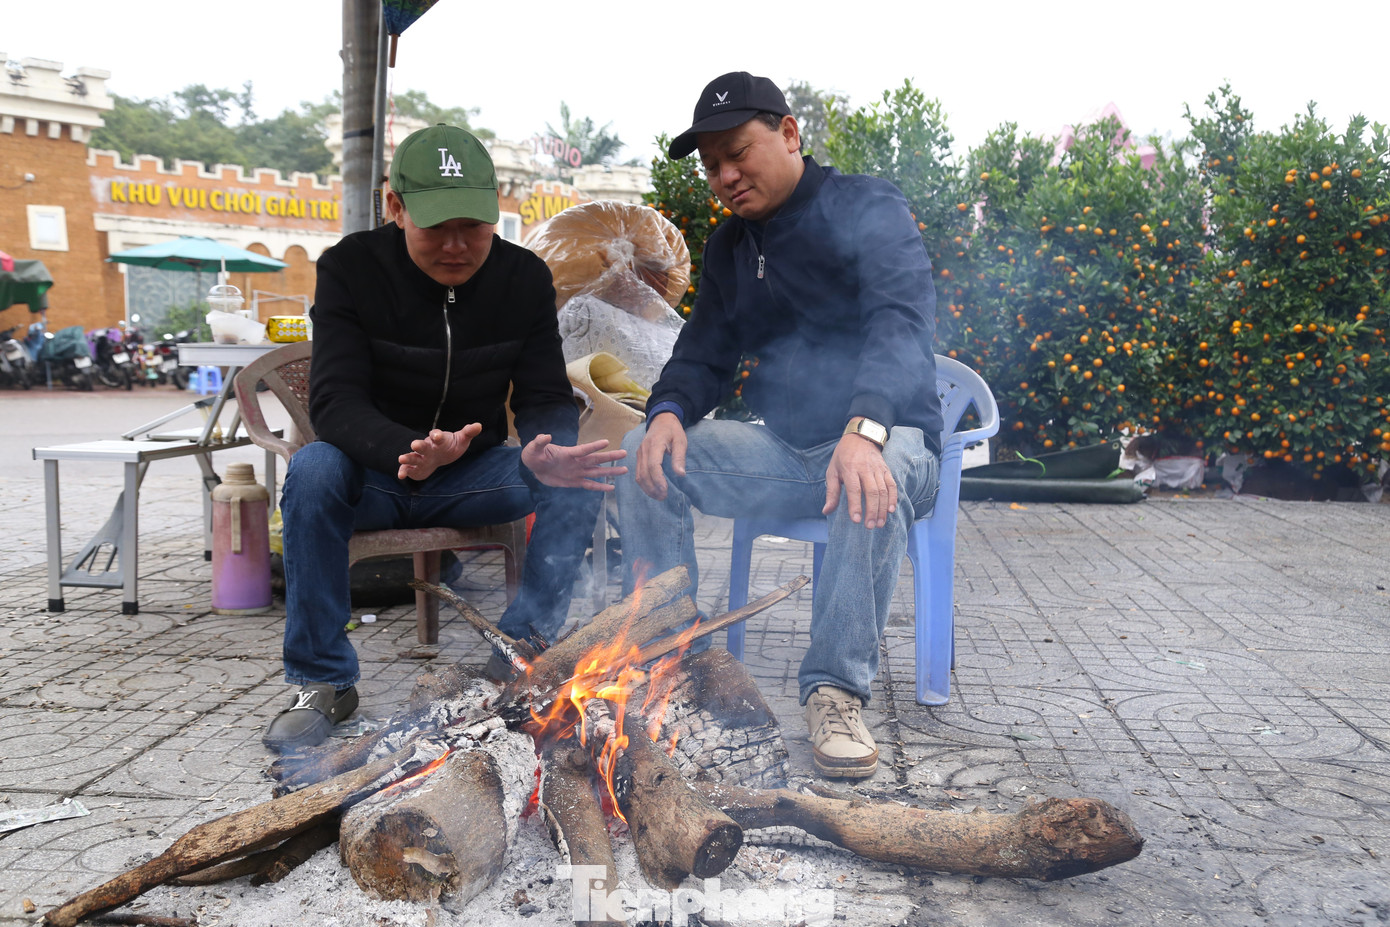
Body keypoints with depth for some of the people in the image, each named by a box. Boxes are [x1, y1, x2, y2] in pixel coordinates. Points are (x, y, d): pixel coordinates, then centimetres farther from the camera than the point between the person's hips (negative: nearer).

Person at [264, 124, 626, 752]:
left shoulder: (524, 276, -6)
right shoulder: (350, 267, -13)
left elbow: (545, 398, -8)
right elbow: (335, 403, -23)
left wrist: (544, 450, -35)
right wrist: (408, 453, -46)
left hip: (473, 476, 2)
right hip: (375, 477, -1)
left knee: (579, 475, -23)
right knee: (313, 470, -33)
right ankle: (322, 681, -18)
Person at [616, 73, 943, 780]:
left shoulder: (867, 208, -8)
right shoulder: (728, 249, 13)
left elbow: (903, 321, -24)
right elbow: (703, 355, 13)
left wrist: (864, 431, -42)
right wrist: (669, 410, -13)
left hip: (887, 438, -5)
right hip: (782, 452, 6)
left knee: (874, 477, -40)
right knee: (643, 453, -12)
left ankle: (835, 688, -26)